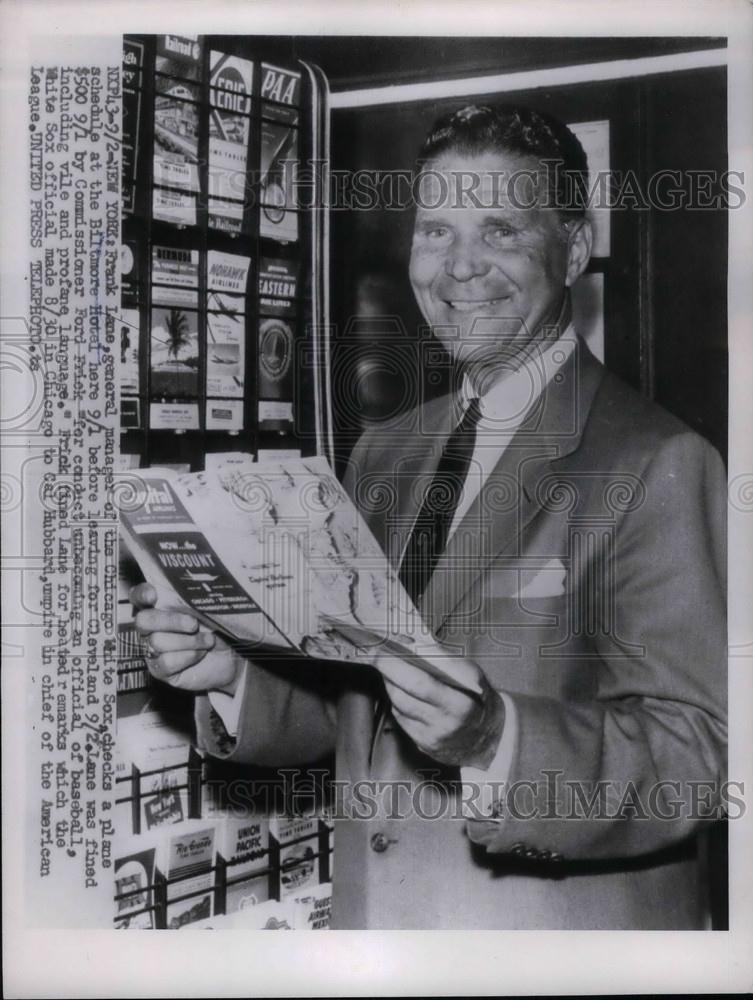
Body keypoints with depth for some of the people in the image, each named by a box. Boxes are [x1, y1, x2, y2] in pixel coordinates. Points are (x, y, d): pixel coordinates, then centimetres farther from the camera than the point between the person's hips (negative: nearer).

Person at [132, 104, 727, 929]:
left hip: (558, 926, -5)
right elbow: (351, 701, 7)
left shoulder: (657, 466, -17)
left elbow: (696, 755, -19)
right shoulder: (381, 456, 3)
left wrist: (495, 739, -33)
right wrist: (234, 674, -10)